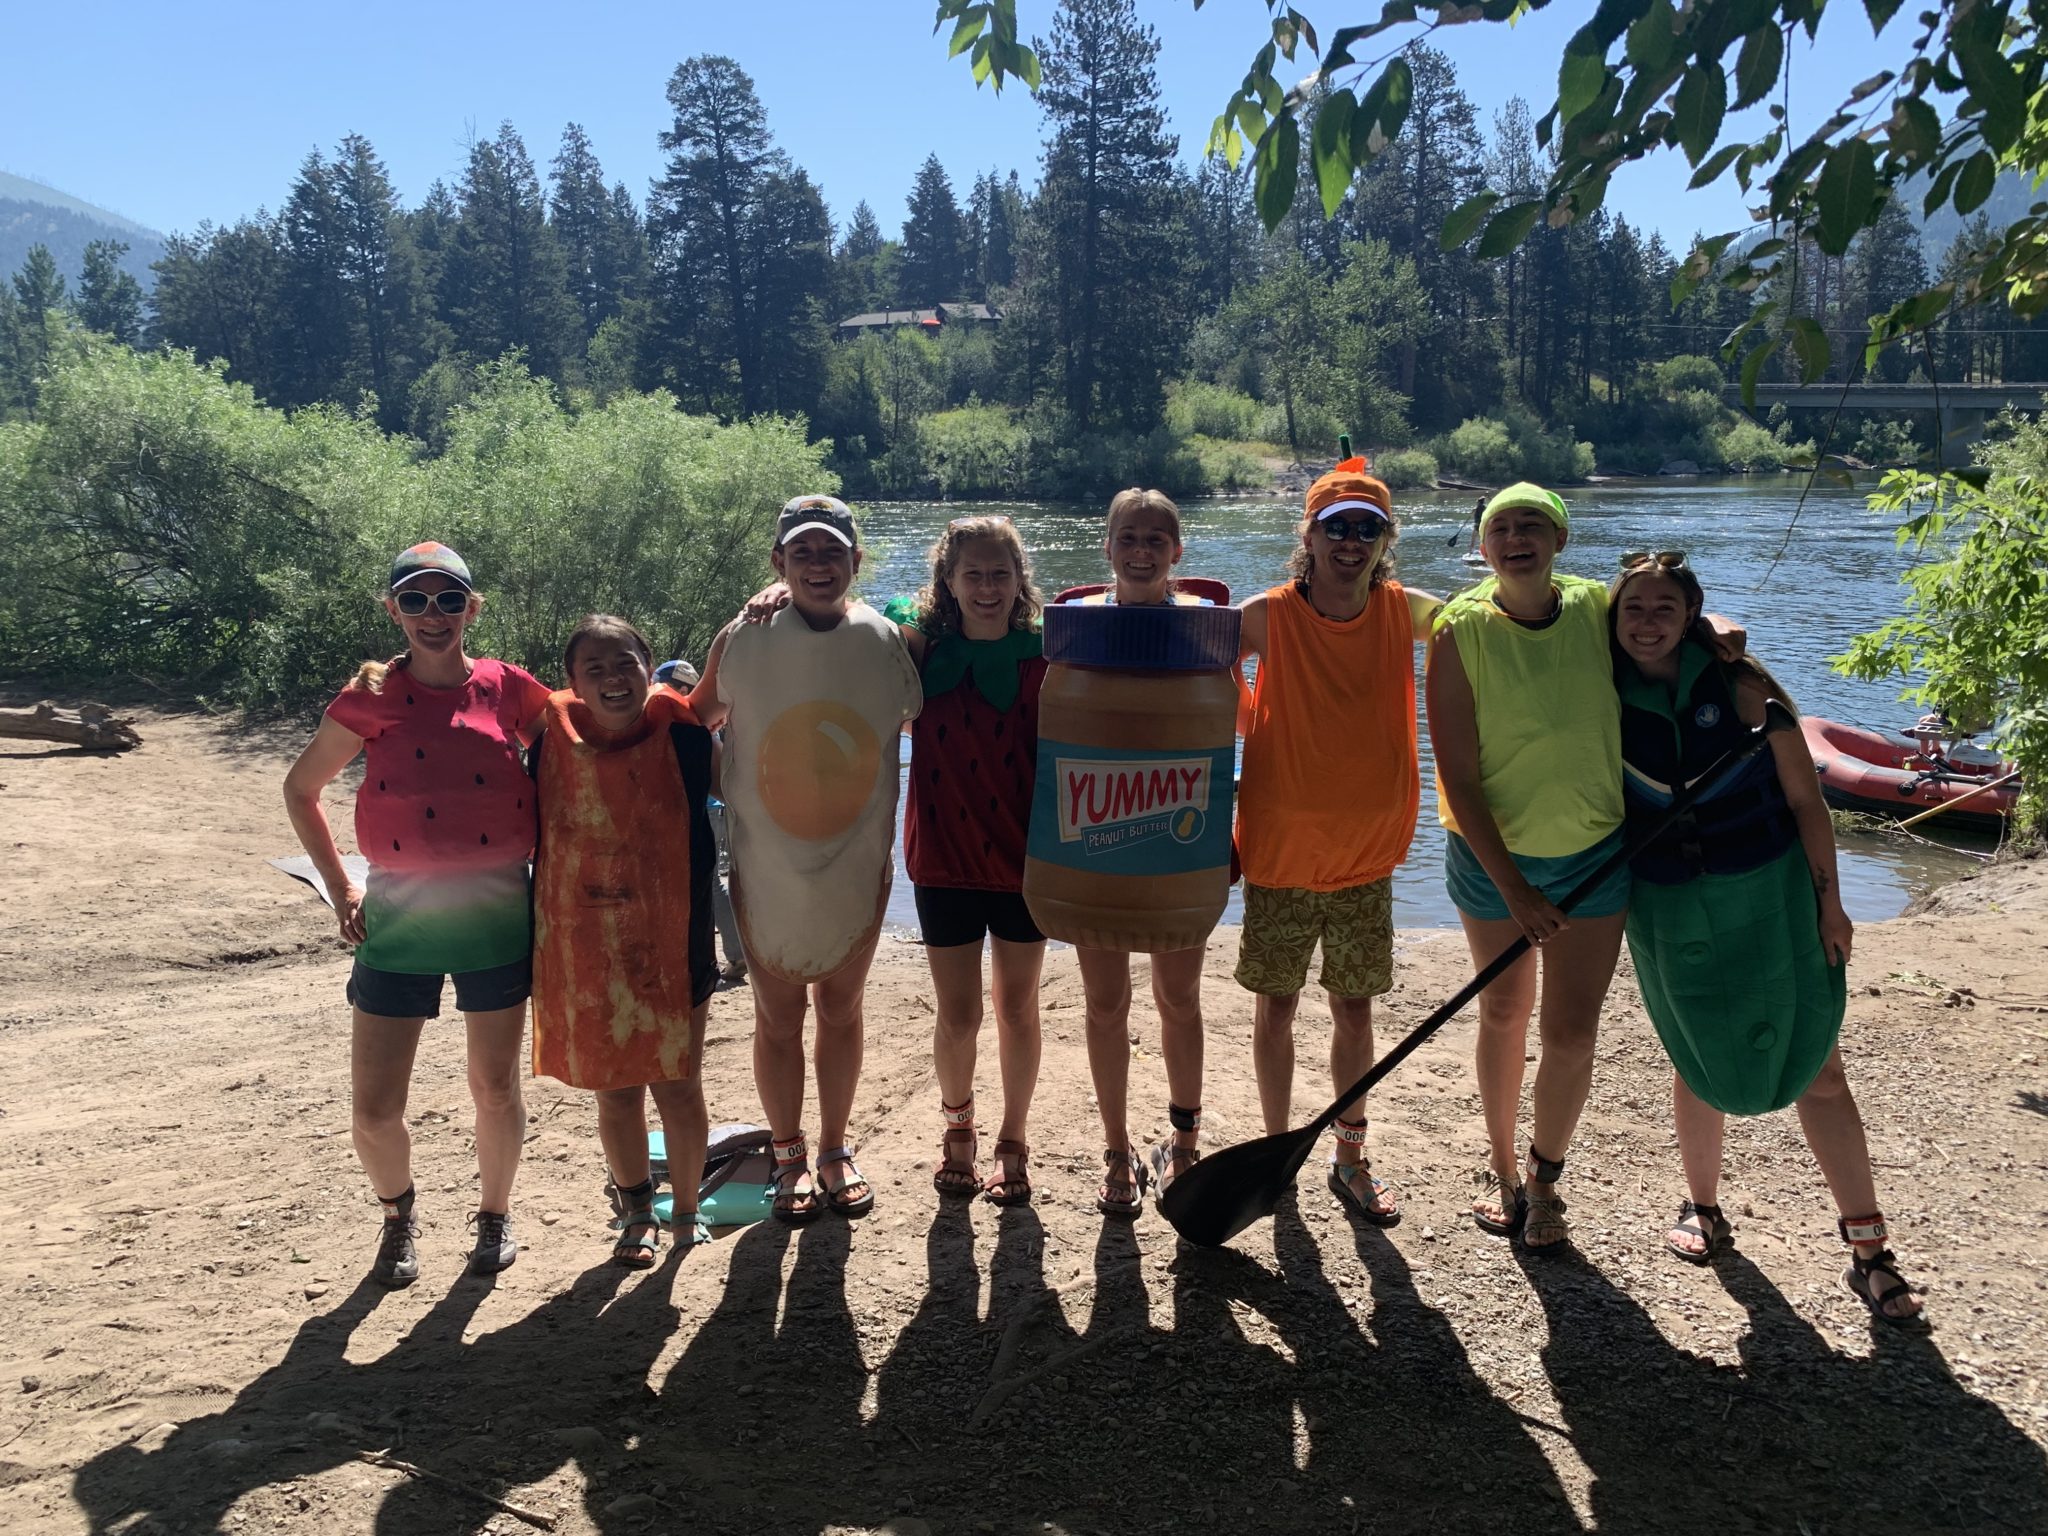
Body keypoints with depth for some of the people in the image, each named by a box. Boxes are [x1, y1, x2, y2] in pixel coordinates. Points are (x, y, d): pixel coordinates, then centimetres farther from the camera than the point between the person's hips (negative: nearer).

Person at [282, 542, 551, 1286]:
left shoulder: (507, 689, -1)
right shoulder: (372, 697, 0)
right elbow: (300, 788, 10)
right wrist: (340, 887, 4)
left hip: (495, 911, 0)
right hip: (399, 913, 0)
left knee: (495, 1086, 11)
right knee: (373, 1106, 2)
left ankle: (494, 1212, 36)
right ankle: (398, 1214, 32)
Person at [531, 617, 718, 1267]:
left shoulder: (681, 736, -8)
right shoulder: (554, 744, -3)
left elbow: (700, 845, -2)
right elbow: (536, 845, 4)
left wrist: (700, 944, -5)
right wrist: (534, 946, 4)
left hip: (667, 947, -1)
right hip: (584, 951, 1)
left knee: (678, 1085, 7)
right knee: (615, 1091, 12)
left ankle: (686, 1215, 28)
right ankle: (636, 1213, 33)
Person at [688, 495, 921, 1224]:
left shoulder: (889, 642, -8)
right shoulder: (740, 641, -10)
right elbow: (695, 719, 6)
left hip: (857, 868, 1)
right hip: (766, 870, -1)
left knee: (841, 1010, 16)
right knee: (778, 1018, 12)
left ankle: (836, 1151, 35)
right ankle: (790, 1158, 32)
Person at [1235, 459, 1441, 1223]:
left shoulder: (1405, 612, -3)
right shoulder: (1268, 616, -11)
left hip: (1367, 852, 2)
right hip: (1280, 851, -2)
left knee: (1354, 1008, 12)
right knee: (1276, 1007, 9)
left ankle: (1351, 1157, 27)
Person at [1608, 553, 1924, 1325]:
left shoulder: (1740, 686, -9)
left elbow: (1804, 798, -5)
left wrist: (1829, 900, -6)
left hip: (1769, 896, -1)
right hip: (1670, 908, 2)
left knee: (1817, 1067, -1)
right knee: (1699, 1064, 15)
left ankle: (1868, 1249, 8)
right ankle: (1702, 1209, 36)